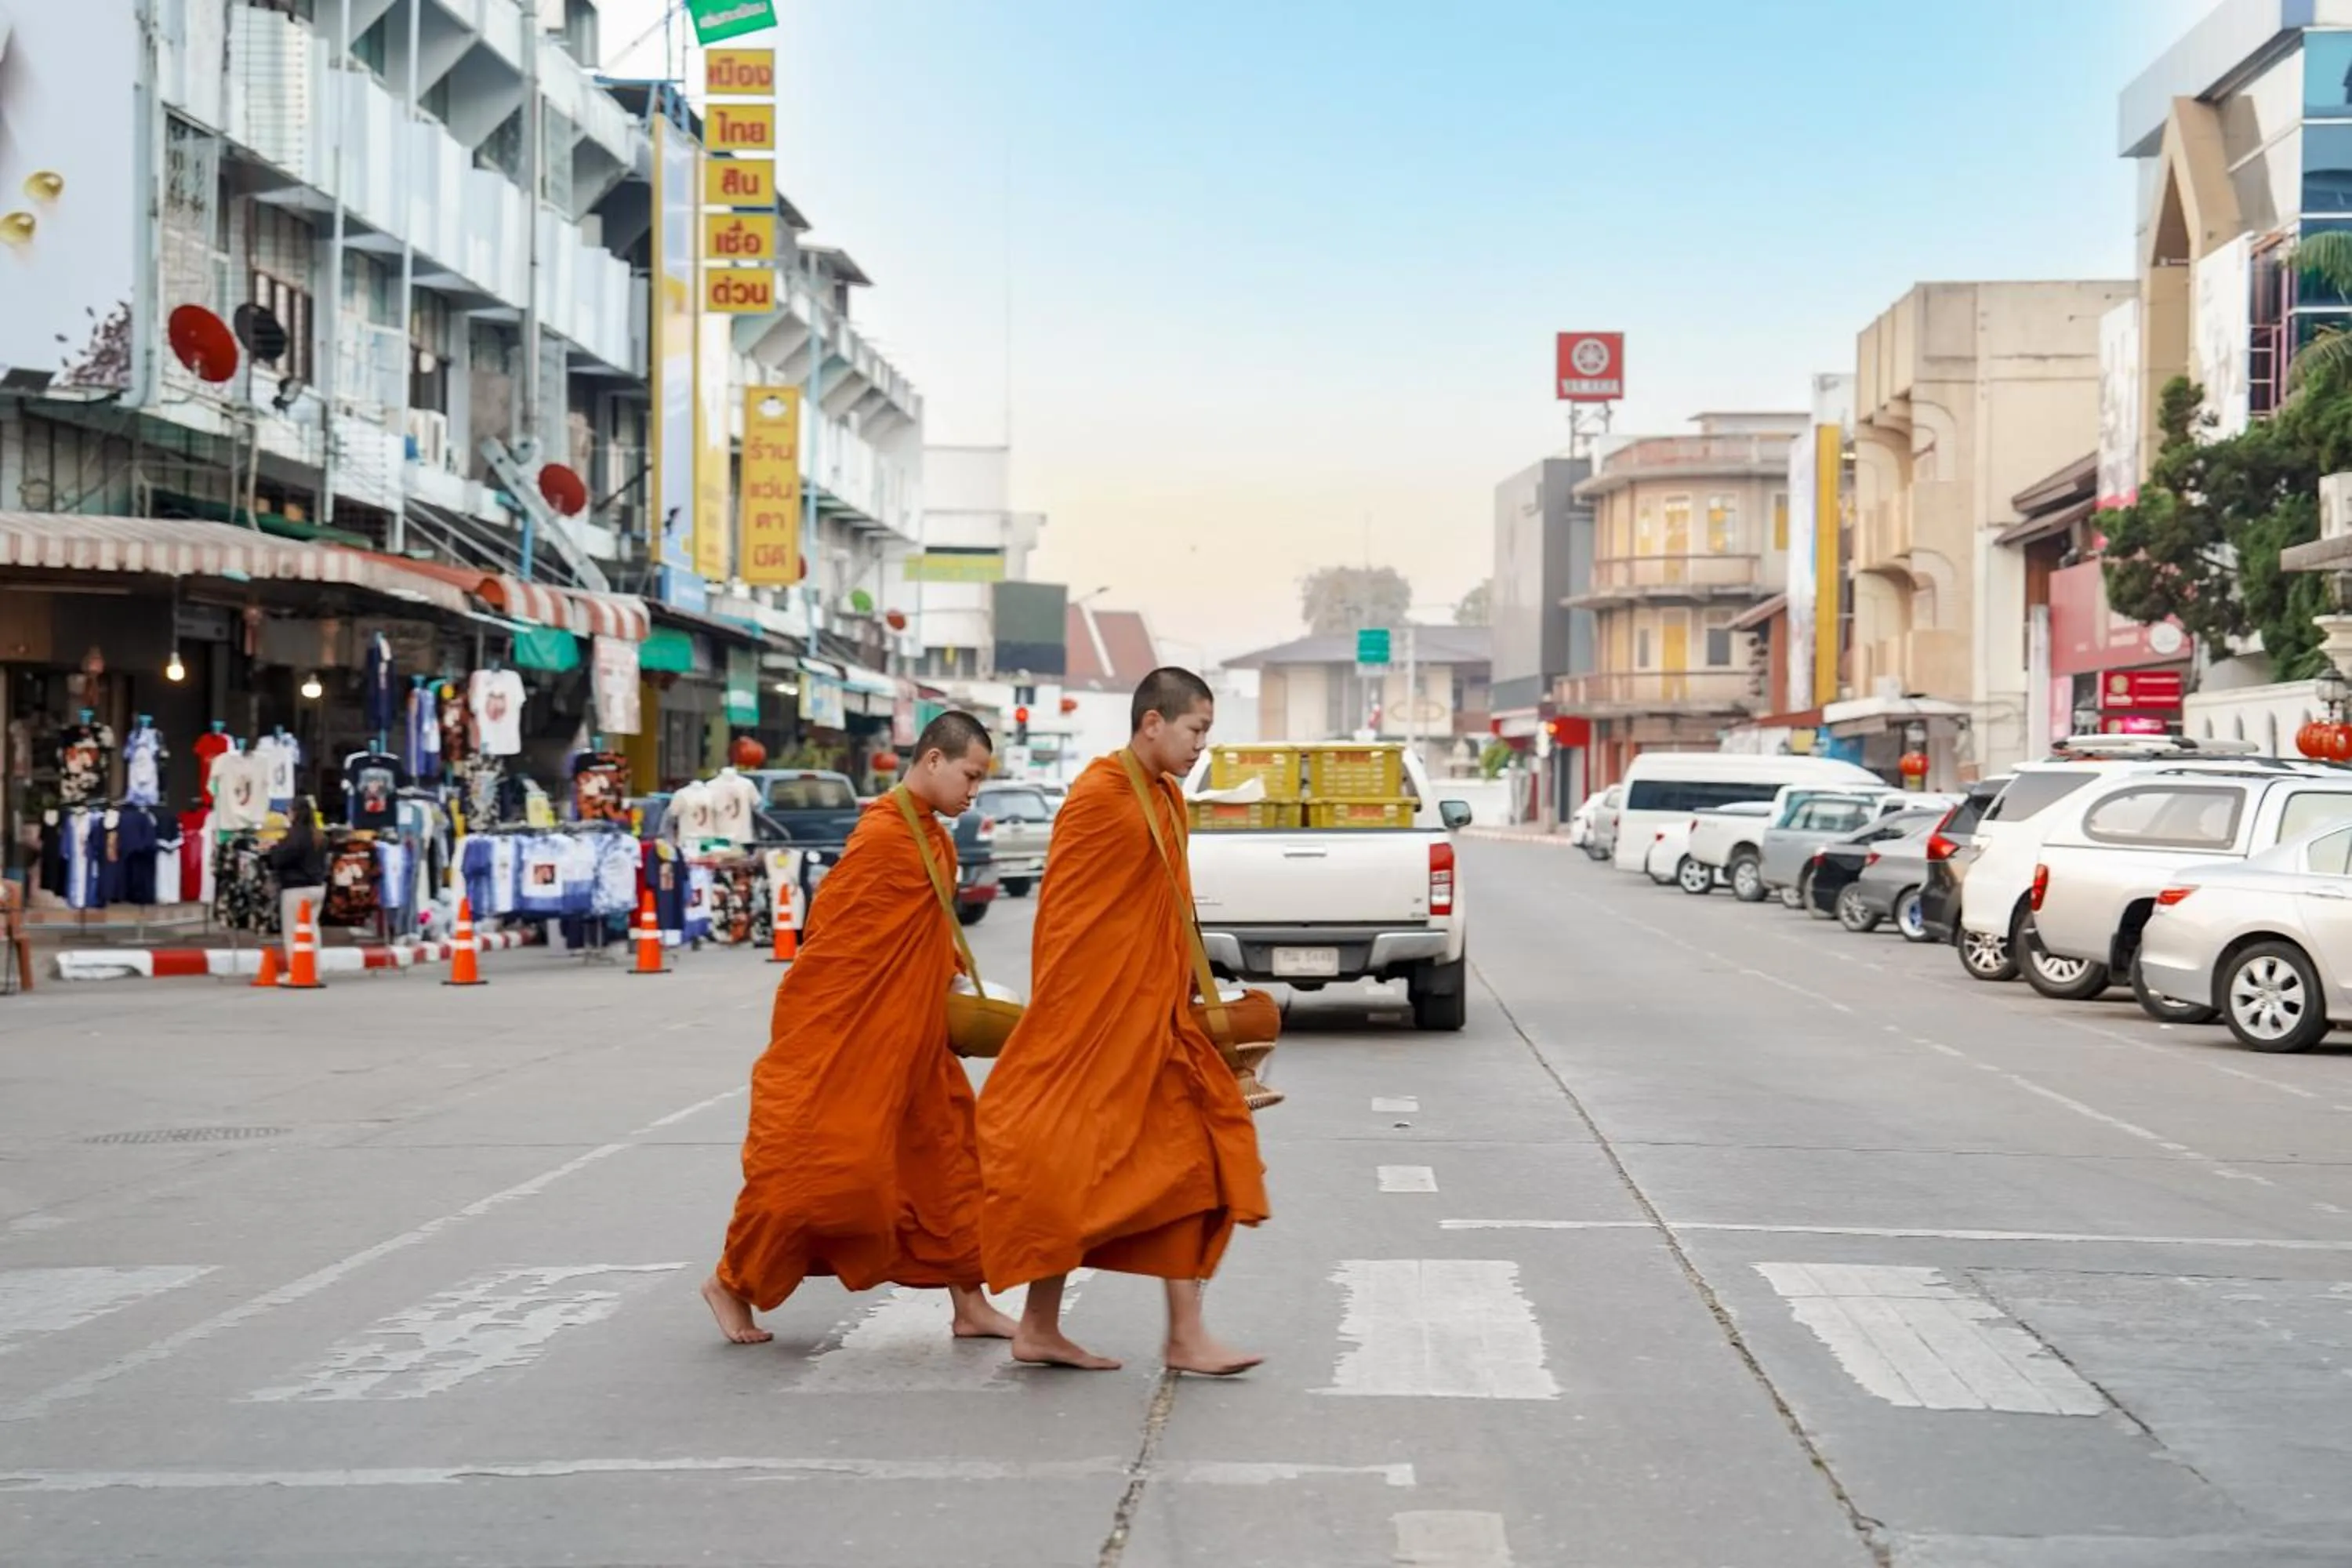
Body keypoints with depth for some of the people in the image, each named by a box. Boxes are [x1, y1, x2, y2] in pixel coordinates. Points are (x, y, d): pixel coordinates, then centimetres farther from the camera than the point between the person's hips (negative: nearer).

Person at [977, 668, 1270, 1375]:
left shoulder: (1168, 800, 11)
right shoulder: (1098, 798, -14)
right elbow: (1063, 917, -14)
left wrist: (1187, 995, 14)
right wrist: (1061, 1019, -14)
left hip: (1155, 1020, 9)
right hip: (1099, 1019, -9)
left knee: (1186, 1163, 5)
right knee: (1073, 1167, -1)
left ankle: (1186, 1336, 8)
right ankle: (1039, 1328, 10)